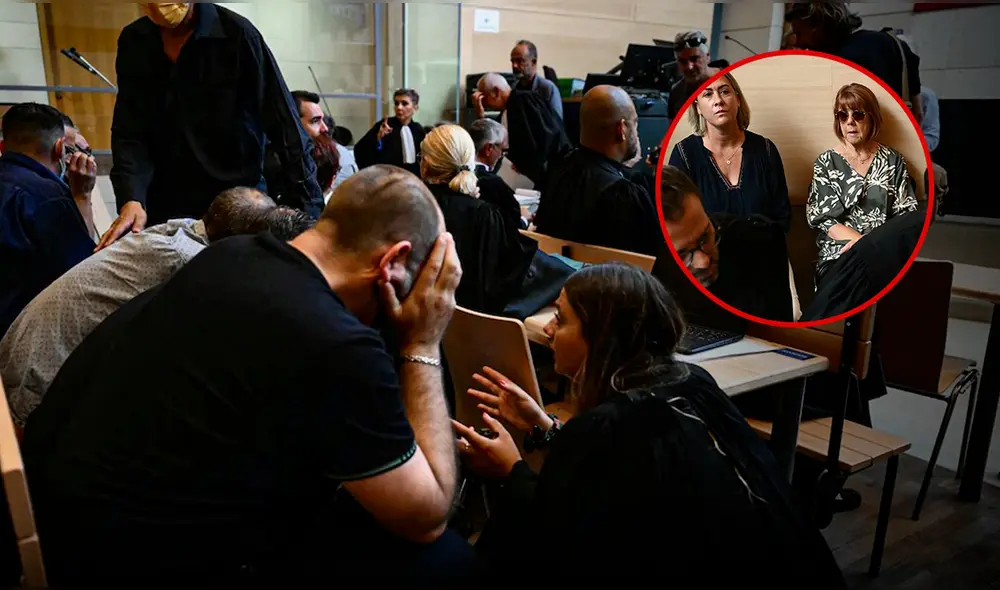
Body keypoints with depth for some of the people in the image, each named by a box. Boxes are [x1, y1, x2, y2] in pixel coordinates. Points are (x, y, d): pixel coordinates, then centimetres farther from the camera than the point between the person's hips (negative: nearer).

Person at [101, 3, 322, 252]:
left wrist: (308, 212, -19)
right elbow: (129, 132, -2)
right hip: (164, 206, 4)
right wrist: (131, 199, -20)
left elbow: (286, 128, -14)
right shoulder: (133, 41, 3)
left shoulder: (236, 34, -12)